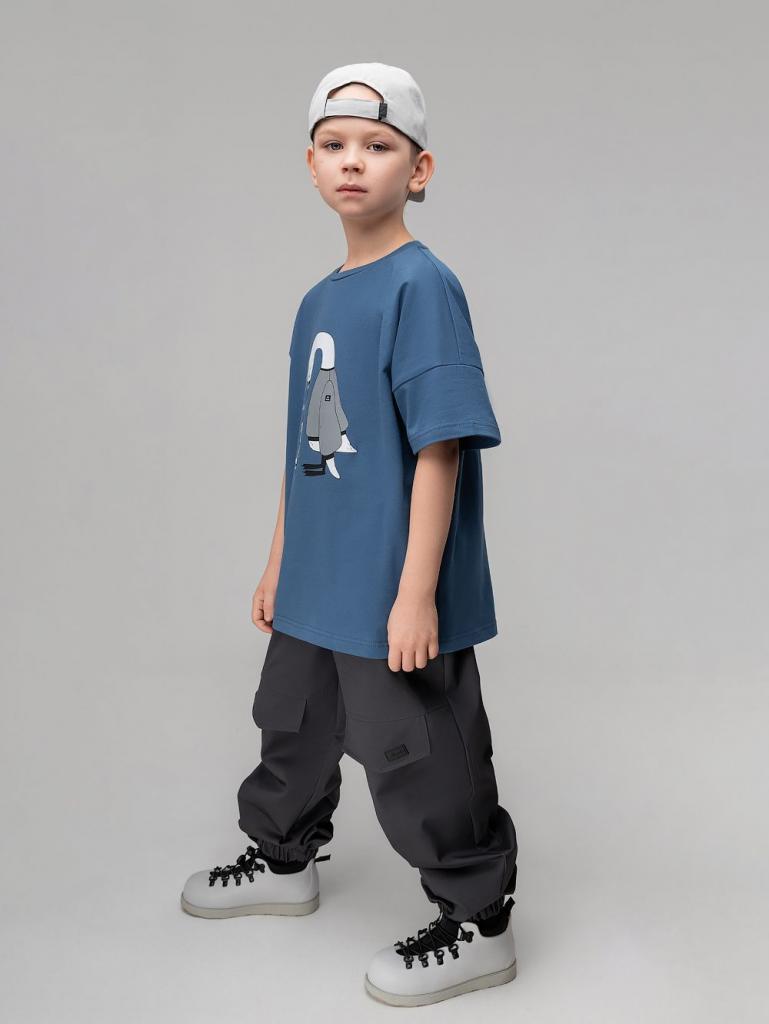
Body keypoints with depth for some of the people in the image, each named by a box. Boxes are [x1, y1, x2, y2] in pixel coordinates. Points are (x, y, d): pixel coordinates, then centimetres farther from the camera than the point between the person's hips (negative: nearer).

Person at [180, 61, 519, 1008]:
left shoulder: (421, 286, -16)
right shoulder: (317, 302, 9)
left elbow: (440, 449, -20)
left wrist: (417, 594, -22)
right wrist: (278, 566, 19)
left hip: (394, 598, -8)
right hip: (316, 589, 8)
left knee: (420, 760, 4)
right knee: (293, 727, 24)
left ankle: (477, 925, 23)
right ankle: (284, 859, 48)